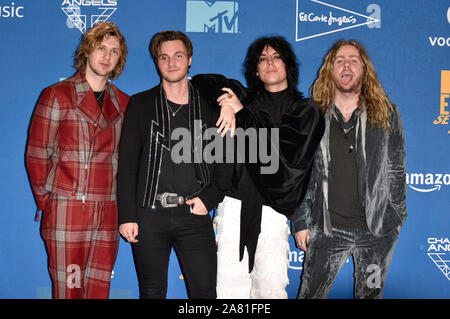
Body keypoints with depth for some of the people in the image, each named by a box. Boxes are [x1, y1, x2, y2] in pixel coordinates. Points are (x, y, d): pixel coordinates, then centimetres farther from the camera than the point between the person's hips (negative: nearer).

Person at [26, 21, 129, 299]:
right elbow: (37, 154, 0)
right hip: (67, 213, -4)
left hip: (108, 214, 4)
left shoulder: (123, 103, 14)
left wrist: (119, 199, 8)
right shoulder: (57, 95, 1)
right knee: (68, 289, 1)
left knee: (100, 290, 8)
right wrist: (46, 203, -2)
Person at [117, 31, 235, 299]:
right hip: (150, 215, 0)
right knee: (152, 292, 9)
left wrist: (208, 199, -4)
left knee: (205, 291, 1)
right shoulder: (141, 104, 8)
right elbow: (127, 163, 3)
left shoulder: (210, 106, 9)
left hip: (194, 215, 0)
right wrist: (127, 216, -5)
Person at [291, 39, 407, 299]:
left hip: (377, 230, 1)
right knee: (310, 294, 7)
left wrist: (397, 217, 7)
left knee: (371, 293, 15)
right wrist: (301, 222, 0)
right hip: (326, 230, 0)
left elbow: (397, 170, 7)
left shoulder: (387, 114, 3)